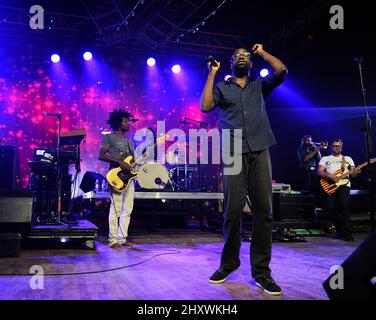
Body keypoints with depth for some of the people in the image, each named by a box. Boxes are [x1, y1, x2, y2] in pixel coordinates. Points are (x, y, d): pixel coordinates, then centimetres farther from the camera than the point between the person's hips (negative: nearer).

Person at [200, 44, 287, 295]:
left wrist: (262, 52, 15)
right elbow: (205, 106, -1)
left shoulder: (259, 85, 20)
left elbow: (282, 71, 4)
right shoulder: (222, 87, 17)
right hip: (234, 153, -1)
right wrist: (212, 73, 5)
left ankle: (261, 270, 2)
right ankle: (229, 263, 13)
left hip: (260, 152, 2)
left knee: (264, 210, -4)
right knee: (233, 211, -5)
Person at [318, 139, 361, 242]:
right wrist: (330, 176, -14)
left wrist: (356, 173, -12)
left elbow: (352, 173, 12)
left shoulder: (348, 159, 20)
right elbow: (320, 172, 3)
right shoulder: (325, 159, 16)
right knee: (332, 209, -6)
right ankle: (339, 231, 13)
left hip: (344, 185, 0)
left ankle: (346, 233, -15)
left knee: (344, 206, -20)